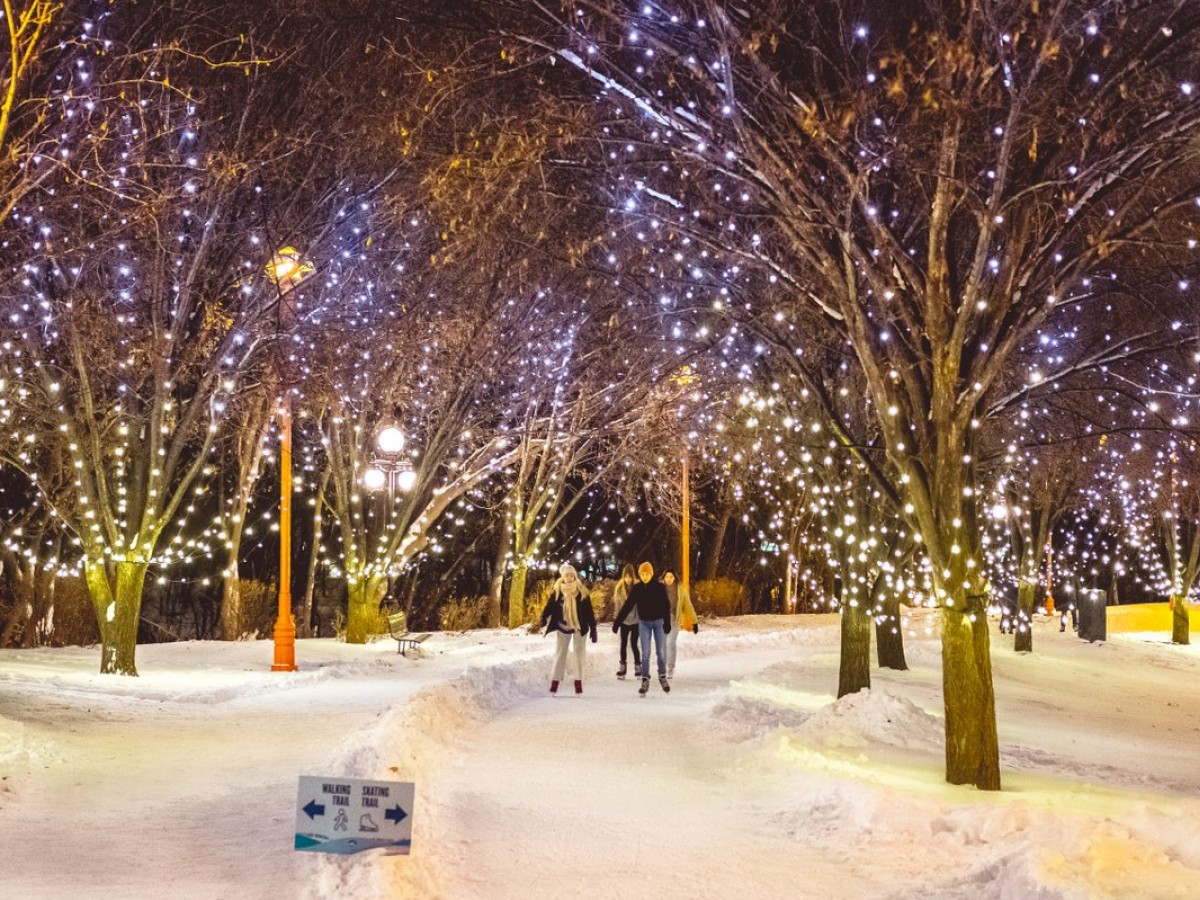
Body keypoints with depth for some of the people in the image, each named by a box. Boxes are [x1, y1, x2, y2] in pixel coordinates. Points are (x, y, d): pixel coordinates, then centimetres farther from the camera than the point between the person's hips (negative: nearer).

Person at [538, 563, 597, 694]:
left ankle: (578, 682, 13)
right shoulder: (557, 591, -6)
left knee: (579, 653, 7)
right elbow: (549, 607, -10)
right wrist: (542, 619, -29)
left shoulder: (581, 591, -8)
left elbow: (589, 611, -6)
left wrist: (593, 628, -7)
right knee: (560, 653, 4)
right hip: (563, 627, 1)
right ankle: (555, 681, 5)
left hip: (580, 627, -1)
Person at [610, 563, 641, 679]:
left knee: (633, 644, -2)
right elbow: (617, 605, 4)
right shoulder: (619, 588, -2)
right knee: (623, 644, 8)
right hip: (624, 621, 3)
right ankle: (622, 668, 16)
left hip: (636, 620, -3)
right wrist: (616, 621, 4)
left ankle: (638, 666, 12)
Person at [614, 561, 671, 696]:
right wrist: (618, 621, -9)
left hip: (658, 621, -1)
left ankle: (662, 676, 22)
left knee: (661, 651, 3)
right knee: (645, 653, -2)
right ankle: (645, 681, 3)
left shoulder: (659, 587, -9)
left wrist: (667, 623, -16)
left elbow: (666, 606, -8)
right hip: (644, 623, 1)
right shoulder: (636, 588, -4)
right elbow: (628, 605, -4)